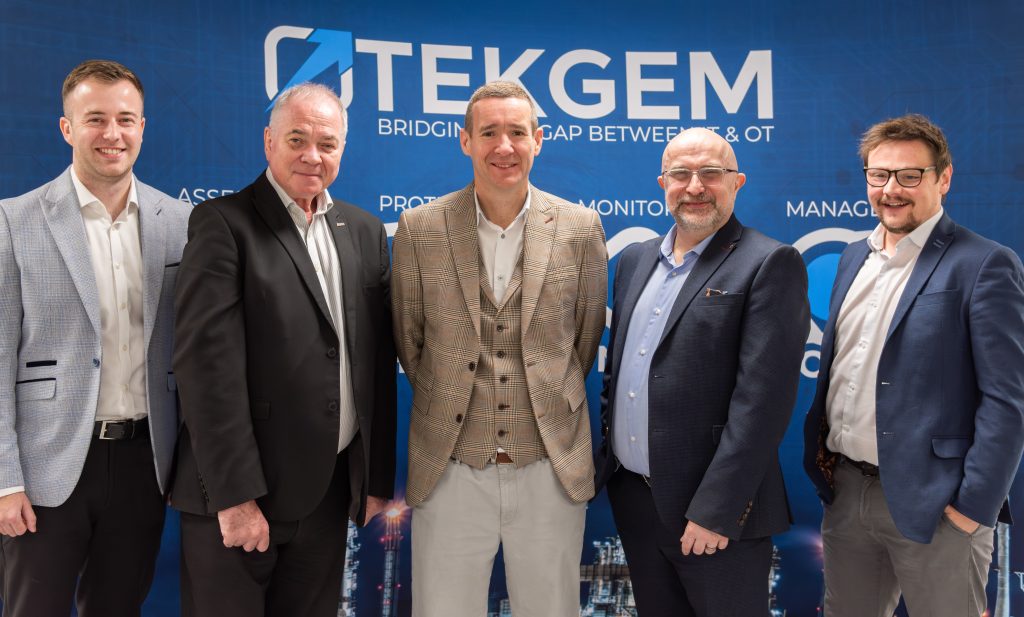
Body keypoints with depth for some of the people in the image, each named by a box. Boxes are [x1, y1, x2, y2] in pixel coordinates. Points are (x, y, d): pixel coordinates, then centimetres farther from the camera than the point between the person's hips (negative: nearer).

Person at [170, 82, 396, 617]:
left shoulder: (365, 231, 9)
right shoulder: (222, 223, -7)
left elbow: (378, 362, 9)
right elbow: (209, 362, -14)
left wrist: (378, 479, 8)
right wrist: (235, 495, -17)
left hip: (331, 488, 5)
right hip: (235, 493, -4)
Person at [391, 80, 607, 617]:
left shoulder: (580, 228, -1)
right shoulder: (420, 228, -3)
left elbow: (587, 333, 10)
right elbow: (408, 338, 8)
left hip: (552, 471, 1)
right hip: (450, 472, 0)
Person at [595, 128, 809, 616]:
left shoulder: (770, 264, -10)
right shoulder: (635, 260, 10)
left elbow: (762, 398, -17)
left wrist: (716, 509, -20)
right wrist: (605, 459, 12)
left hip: (714, 508, -6)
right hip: (632, 498, 6)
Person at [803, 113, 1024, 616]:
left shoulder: (983, 266, -11)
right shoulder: (854, 258, 10)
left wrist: (974, 505, -16)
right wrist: (818, 451, 11)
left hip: (930, 504, -6)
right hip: (845, 491, 6)